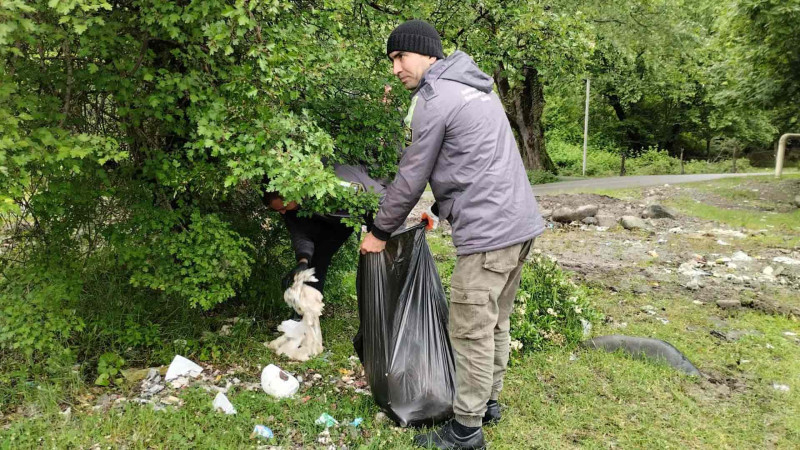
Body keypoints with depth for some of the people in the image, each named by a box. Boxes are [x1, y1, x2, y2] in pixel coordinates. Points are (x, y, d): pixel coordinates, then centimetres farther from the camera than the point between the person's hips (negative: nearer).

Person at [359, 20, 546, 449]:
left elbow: (411, 177, -6)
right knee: (496, 322, 19)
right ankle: (487, 401, 33)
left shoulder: (434, 99, -9)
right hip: (521, 222, 10)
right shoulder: (475, 88, 20)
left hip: (488, 230, -10)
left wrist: (380, 231, 6)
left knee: (471, 331, 0)